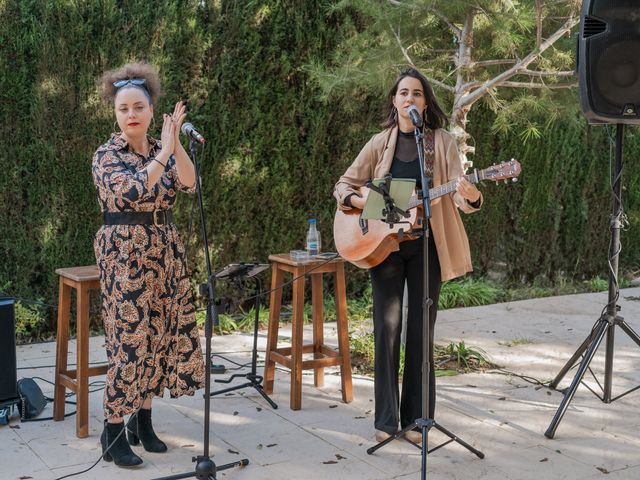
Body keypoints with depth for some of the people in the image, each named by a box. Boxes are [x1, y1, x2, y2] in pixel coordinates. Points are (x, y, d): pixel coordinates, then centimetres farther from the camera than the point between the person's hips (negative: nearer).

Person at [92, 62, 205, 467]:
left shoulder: (163, 151, 9)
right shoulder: (107, 155, -5)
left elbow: (191, 184, -9)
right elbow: (130, 191, -24)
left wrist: (175, 143, -19)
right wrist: (164, 152, -21)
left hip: (165, 250, 6)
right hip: (126, 251, -6)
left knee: (161, 333, 7)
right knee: (129, 337, -8)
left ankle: (143, 421, 20)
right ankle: (113, 432, 1)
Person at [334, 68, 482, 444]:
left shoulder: (442, 142, 0)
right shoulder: (380, 142, 5)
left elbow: (459, 193, -9)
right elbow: (344, 186, 10)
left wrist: (470, 196, -33)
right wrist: (368, 204, -10)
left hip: (426, 246, -1)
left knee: (420, 331, 3)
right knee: (387, 328, 1)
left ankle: (416, 419, 13)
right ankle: (386, 419, 10)